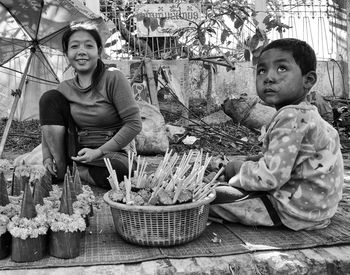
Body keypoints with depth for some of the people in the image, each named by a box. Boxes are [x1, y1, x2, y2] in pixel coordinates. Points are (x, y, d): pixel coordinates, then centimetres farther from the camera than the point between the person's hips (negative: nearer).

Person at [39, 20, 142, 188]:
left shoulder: (114, 79, -12)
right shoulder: (64, 89, 4)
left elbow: (134, 124, -17)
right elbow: (48, 124, 11)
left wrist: (98, 152, -18)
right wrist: (47, 157, -7)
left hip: (114, 152, -4)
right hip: (77, 151, 4)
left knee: (116, 172, -40)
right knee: (49, 98, -8)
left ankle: (77, 169, -6)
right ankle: (60, 170, -7)